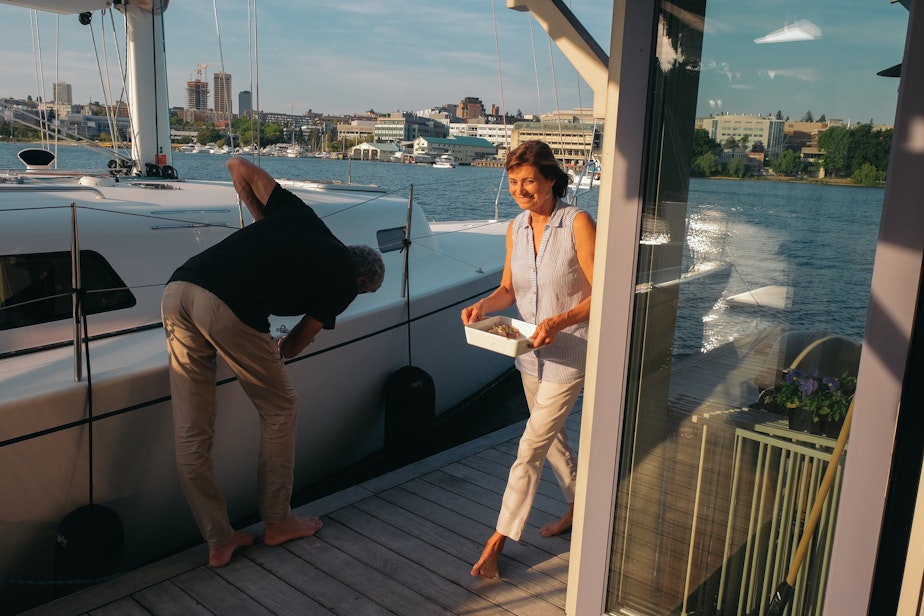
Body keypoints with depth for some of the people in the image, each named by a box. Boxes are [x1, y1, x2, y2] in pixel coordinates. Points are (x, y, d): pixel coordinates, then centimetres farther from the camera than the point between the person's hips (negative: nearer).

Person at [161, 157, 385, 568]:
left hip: (176, 290, 7)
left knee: (191, 432, 13)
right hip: (227, 307, -7)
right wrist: (277, 353, 41)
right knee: (279, 409, 18)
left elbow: (239, 167, 28)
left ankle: (219, 541, 25)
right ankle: (277, 521, 30)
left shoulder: (301, 215, 25)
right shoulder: (344, 280, 12)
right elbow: (299, 342, 20)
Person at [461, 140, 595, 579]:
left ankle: (498, 539, 8)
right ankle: (579, 508, 43)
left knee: (531, 446, -4)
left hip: (569, 352, -7)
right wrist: (483, 305, -12)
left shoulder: (578, 224, -17)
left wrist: (558, 321, -31)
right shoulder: (516, 228, 1)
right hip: (532, 350, 7)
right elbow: (509, 288, 8)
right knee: (552, 436, 21)